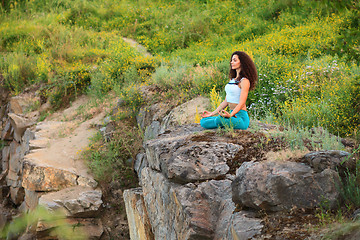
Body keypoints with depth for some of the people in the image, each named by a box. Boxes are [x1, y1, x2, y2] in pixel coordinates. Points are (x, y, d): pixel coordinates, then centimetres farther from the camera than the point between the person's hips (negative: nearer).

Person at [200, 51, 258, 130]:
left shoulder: (244, 81, -11)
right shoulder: (232, 79, 17)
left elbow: (241, 103, -19)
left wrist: (230, 115, -35)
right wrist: (212, 113, 14)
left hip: (240, 117, -8)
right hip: (232, 114, 8)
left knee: (220, 119, -38)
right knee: (203, 121, -3)